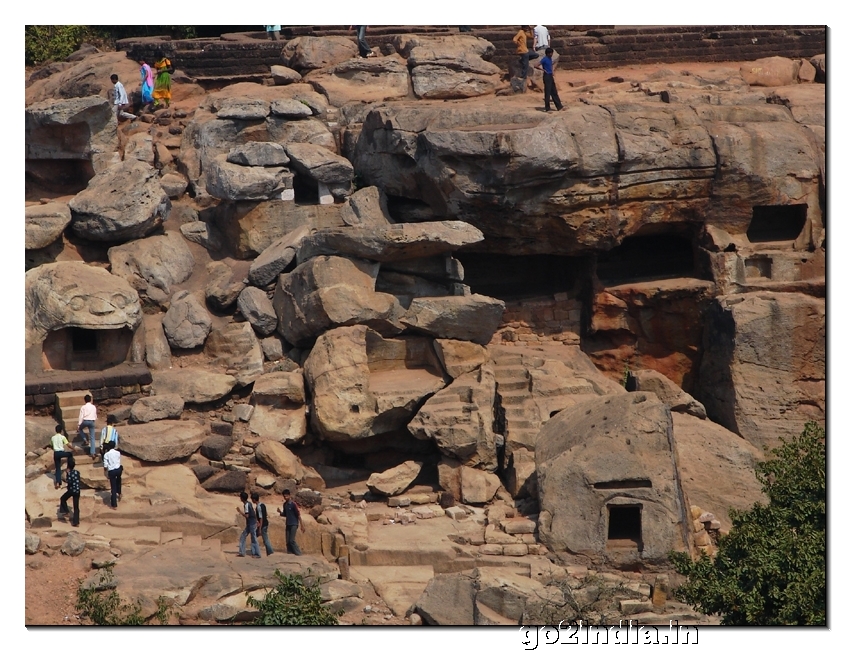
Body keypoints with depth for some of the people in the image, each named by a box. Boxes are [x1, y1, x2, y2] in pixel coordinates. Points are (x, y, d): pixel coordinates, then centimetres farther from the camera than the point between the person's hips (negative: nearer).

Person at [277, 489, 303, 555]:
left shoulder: (293, 504, -12)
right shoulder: (285, 504, 10)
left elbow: (298, 515, -11)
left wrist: (302, 525, -12)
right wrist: (280, 512, -2)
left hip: (294, 524, -7)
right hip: (288, 524, 7)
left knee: (292, 540, -15)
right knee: (288, 541, 4)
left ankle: (298, 554, -10)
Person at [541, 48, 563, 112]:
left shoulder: (550, 59, 12)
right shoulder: (544, 59, -14)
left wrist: (552, 74, 16)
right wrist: (543, 70, -16)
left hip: (550, 76, 9)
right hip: (546, 76, -9)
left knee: (554, 92, 12)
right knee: (547, 93, -4)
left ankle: (559, 107, 17)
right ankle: (547, 109, 1)